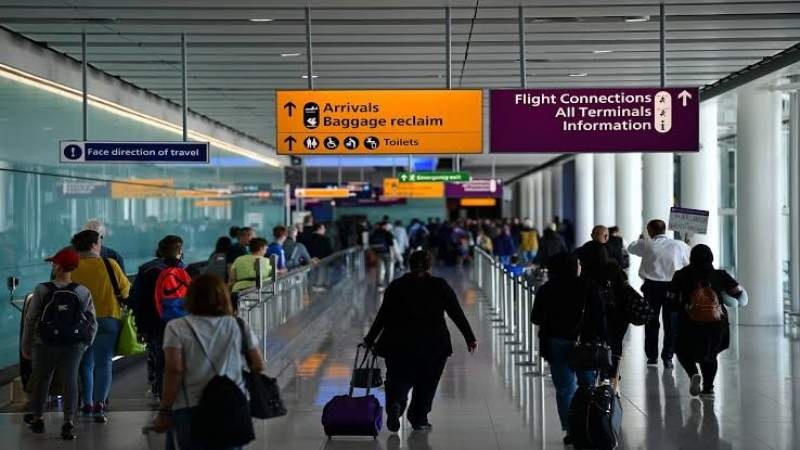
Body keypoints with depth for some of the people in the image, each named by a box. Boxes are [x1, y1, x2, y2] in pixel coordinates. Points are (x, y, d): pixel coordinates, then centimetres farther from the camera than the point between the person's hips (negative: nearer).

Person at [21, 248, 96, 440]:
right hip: (74, 345, 1)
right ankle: (68, 421, -9)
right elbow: (92, 323, 3)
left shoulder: (42, 290, -9)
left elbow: (30, 320, -5)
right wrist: (86, 344, 16)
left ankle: (37, 419, 30)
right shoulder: (83, 292, -2)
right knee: (70, 381, 1)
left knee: (41, 381, 15)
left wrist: (26, 346, 6)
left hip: (45, 345, -1)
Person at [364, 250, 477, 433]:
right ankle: (419, 419, 17)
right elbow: (457, 314, 0)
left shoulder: (396, 286, 4)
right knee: (426, 384, 15)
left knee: (398, 381, 11)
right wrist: (470, 338, 6)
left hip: (398, 344, 1)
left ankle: (395, 404, -17)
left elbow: (382, 317, 2)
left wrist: (370, 341, 8)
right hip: (434, 344, -1)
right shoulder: (440, 285, 2)